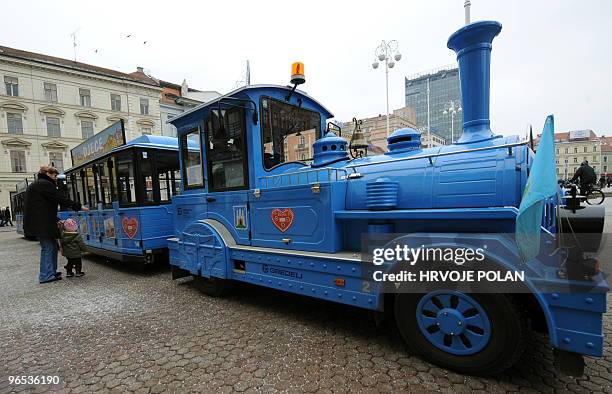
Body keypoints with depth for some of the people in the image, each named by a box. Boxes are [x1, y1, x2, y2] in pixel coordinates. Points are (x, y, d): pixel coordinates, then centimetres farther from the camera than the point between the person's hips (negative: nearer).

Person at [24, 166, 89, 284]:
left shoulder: (36, 185, 23)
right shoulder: (45, 184, -10)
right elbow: (61, 199, -14)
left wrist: (57, 220, 17)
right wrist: (79, 207, -5)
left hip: (39, 222, 10)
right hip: (42, 224, -10)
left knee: (52, 246, 14)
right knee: (48, 247, -6)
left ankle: (51, 272, 21)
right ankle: (46, 276, -1)